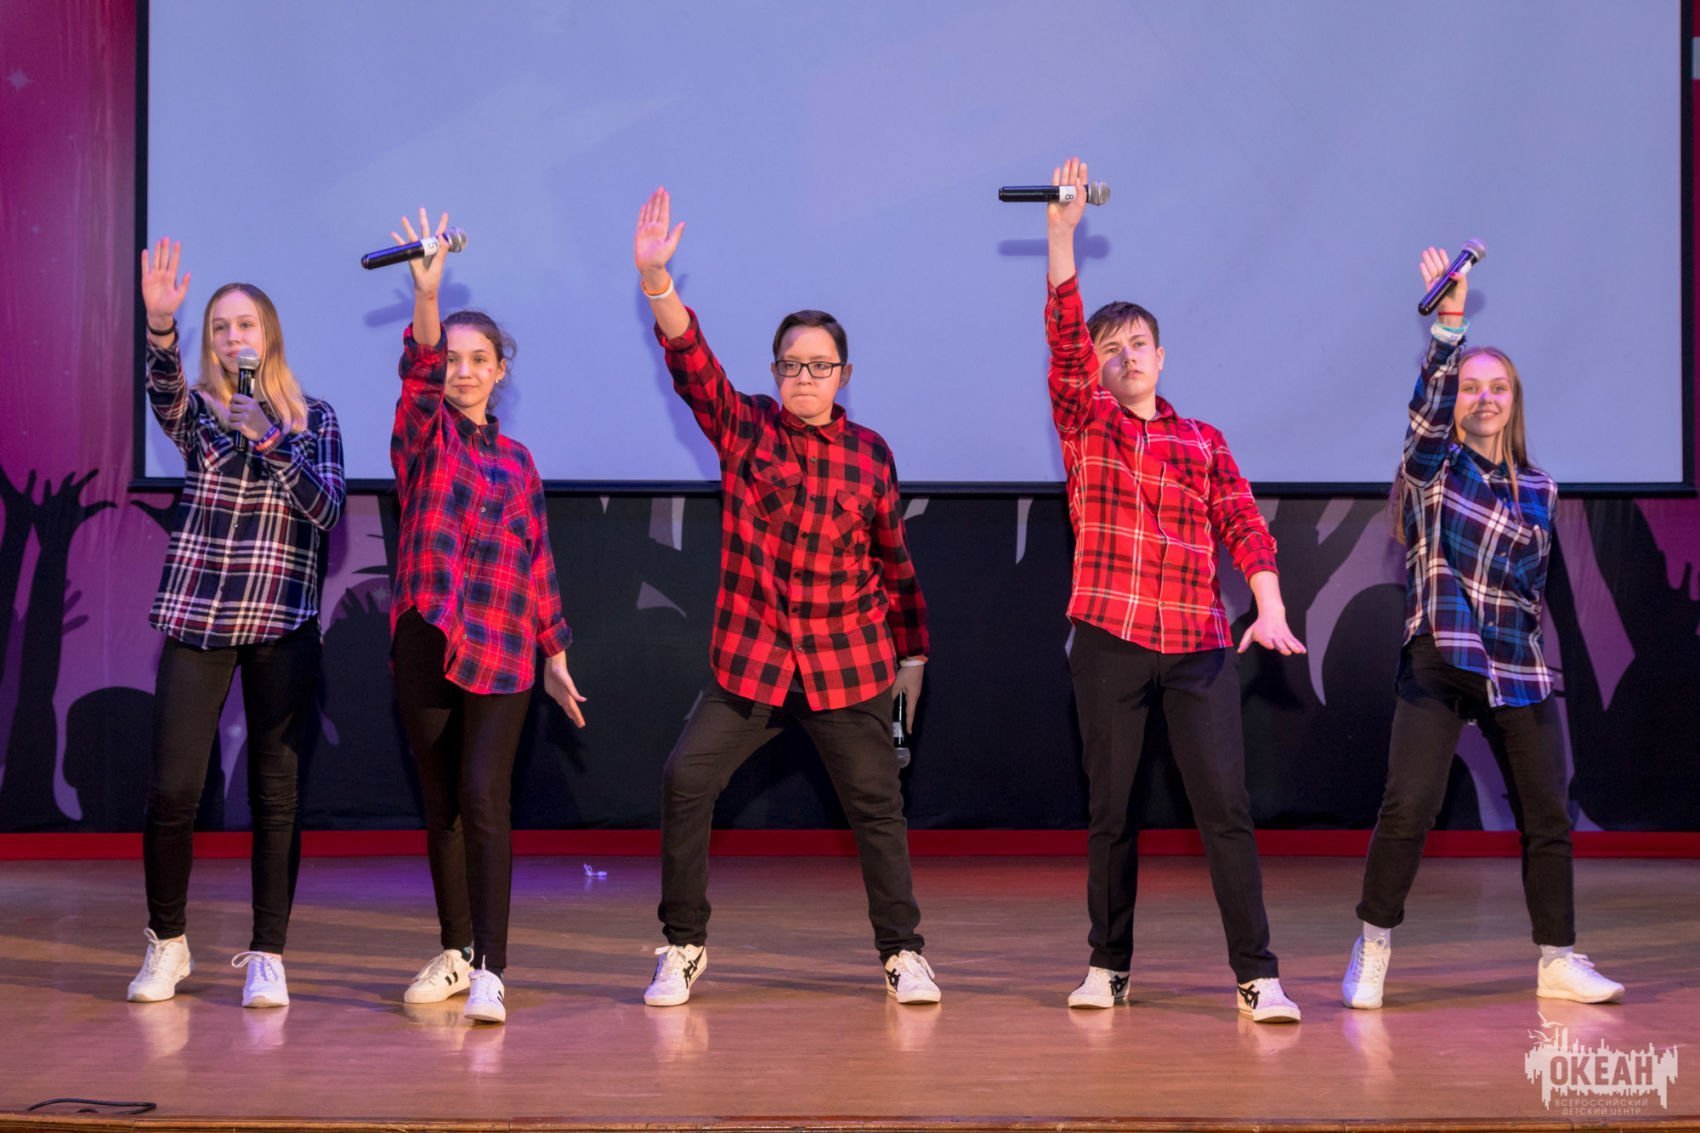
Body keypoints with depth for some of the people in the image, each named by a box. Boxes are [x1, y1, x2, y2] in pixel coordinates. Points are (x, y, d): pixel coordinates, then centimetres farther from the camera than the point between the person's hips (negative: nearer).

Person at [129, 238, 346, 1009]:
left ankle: (267, 957, 9)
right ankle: (167, 944, 16)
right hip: (195, 619, 0)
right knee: (170, 791, -3)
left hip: (282, 626, 0)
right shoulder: (198, 413, 5)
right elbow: (163, 394, -19)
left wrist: (268, 437, -17)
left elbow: (327, 509, -7)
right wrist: (159, 327, -38)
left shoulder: (313, 419, 8)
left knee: (276, 794, 0)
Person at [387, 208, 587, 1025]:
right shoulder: (422, 433, 5)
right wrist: (425, 295, -34)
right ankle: (455, 952, 23)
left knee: (484, 799, -11)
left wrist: (555, 656, 15)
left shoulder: (516, 459, 13)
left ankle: (490, 970, -13)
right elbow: (420, 372, -16)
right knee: (440, 804, 9)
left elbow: (538, 561, 16)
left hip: (503, 650, 0)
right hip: (427, 641, 0)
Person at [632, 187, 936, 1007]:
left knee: (875, 803, 4)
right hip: (749, 660, 0)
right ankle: (683, 945, 5)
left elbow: (894, 560, 11)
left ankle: (902, 952, 19)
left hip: (848, 664, 0)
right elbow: (691, 363, -16)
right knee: (685, 782, -9)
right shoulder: (743, 429, 1)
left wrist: (912, 651, 15)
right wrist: (656, 283, -32)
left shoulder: (869, 454, 2)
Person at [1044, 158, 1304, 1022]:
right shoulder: (1086, 424, 8)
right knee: (1109, 811, 6)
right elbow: (1063, 337, -6)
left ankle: (1257, 976, -4)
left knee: (1225, 807, -5)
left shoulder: (1203, 442, 14)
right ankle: (1110, 965, 18)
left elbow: (1243, 524, 4)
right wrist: (1062, 233, -17)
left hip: (1200, 644, 1)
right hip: (1109, 638, -1)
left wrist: (1269, 606, -12)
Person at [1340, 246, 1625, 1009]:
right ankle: (1372, 952, 3)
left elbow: (1535, 580, 17)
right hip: (1437, 660, -4)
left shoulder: (1537, 490, 12)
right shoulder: (1431, 464, 2)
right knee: (1407, 807, -12)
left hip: (1518, 666, 4)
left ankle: (1559, 962, 15)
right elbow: (1427, 399, -17)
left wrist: (1522, 641, 8)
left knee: (1547, 815, 4)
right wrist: (1449, 319, -28)